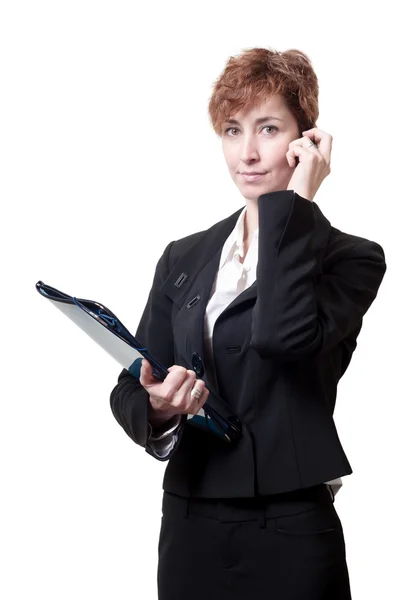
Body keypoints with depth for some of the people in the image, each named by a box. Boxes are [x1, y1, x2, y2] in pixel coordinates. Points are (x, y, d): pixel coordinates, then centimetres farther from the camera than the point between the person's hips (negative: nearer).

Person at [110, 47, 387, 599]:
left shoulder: (350, 258, -4)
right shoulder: (184, 258, 8)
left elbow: (285, 336, -25)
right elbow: (130, 391, 4)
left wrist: (292, 201, -15)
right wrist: (158, 409, -19)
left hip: (290, 533, -3)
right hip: (188, 527, 4)